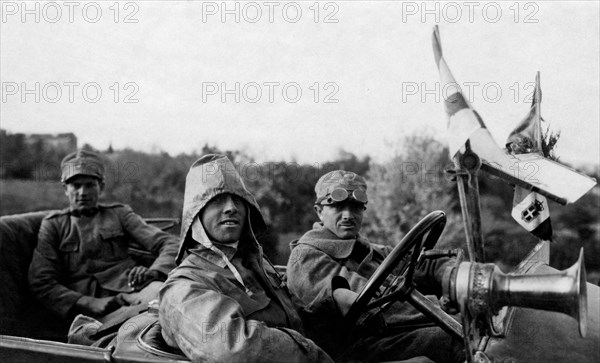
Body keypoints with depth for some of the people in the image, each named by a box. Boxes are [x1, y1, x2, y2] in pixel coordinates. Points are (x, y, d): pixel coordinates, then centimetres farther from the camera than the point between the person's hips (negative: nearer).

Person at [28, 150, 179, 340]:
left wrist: (154, 271, -12)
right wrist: (92, 304, -8)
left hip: (131, 289, 1)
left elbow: (169, 243, 13)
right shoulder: (53, 225, 20)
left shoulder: (119, 214, 22)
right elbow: (41, 283, 8)